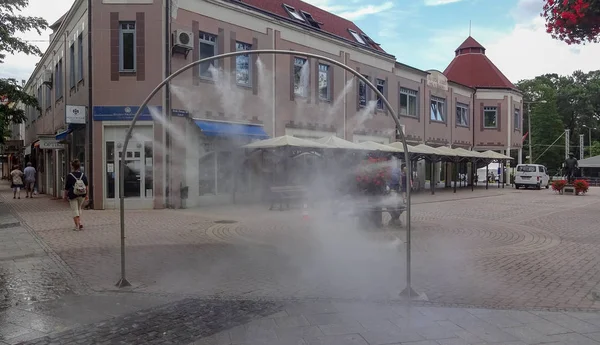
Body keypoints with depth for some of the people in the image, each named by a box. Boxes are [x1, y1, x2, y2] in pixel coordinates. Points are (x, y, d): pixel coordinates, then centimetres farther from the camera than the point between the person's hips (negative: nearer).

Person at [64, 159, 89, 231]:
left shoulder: (69, 176, -11)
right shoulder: (83, 175, 0)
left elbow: (66, 187, -6)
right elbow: (86, 186, 5)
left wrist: (65, 195, 8)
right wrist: (86, 195, 14)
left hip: (73, 195, -4)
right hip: (82, 195, 4)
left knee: (75, 210, 3)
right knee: (79, 208, 21)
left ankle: (77, 226, -2)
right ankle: (80, 223, 12)